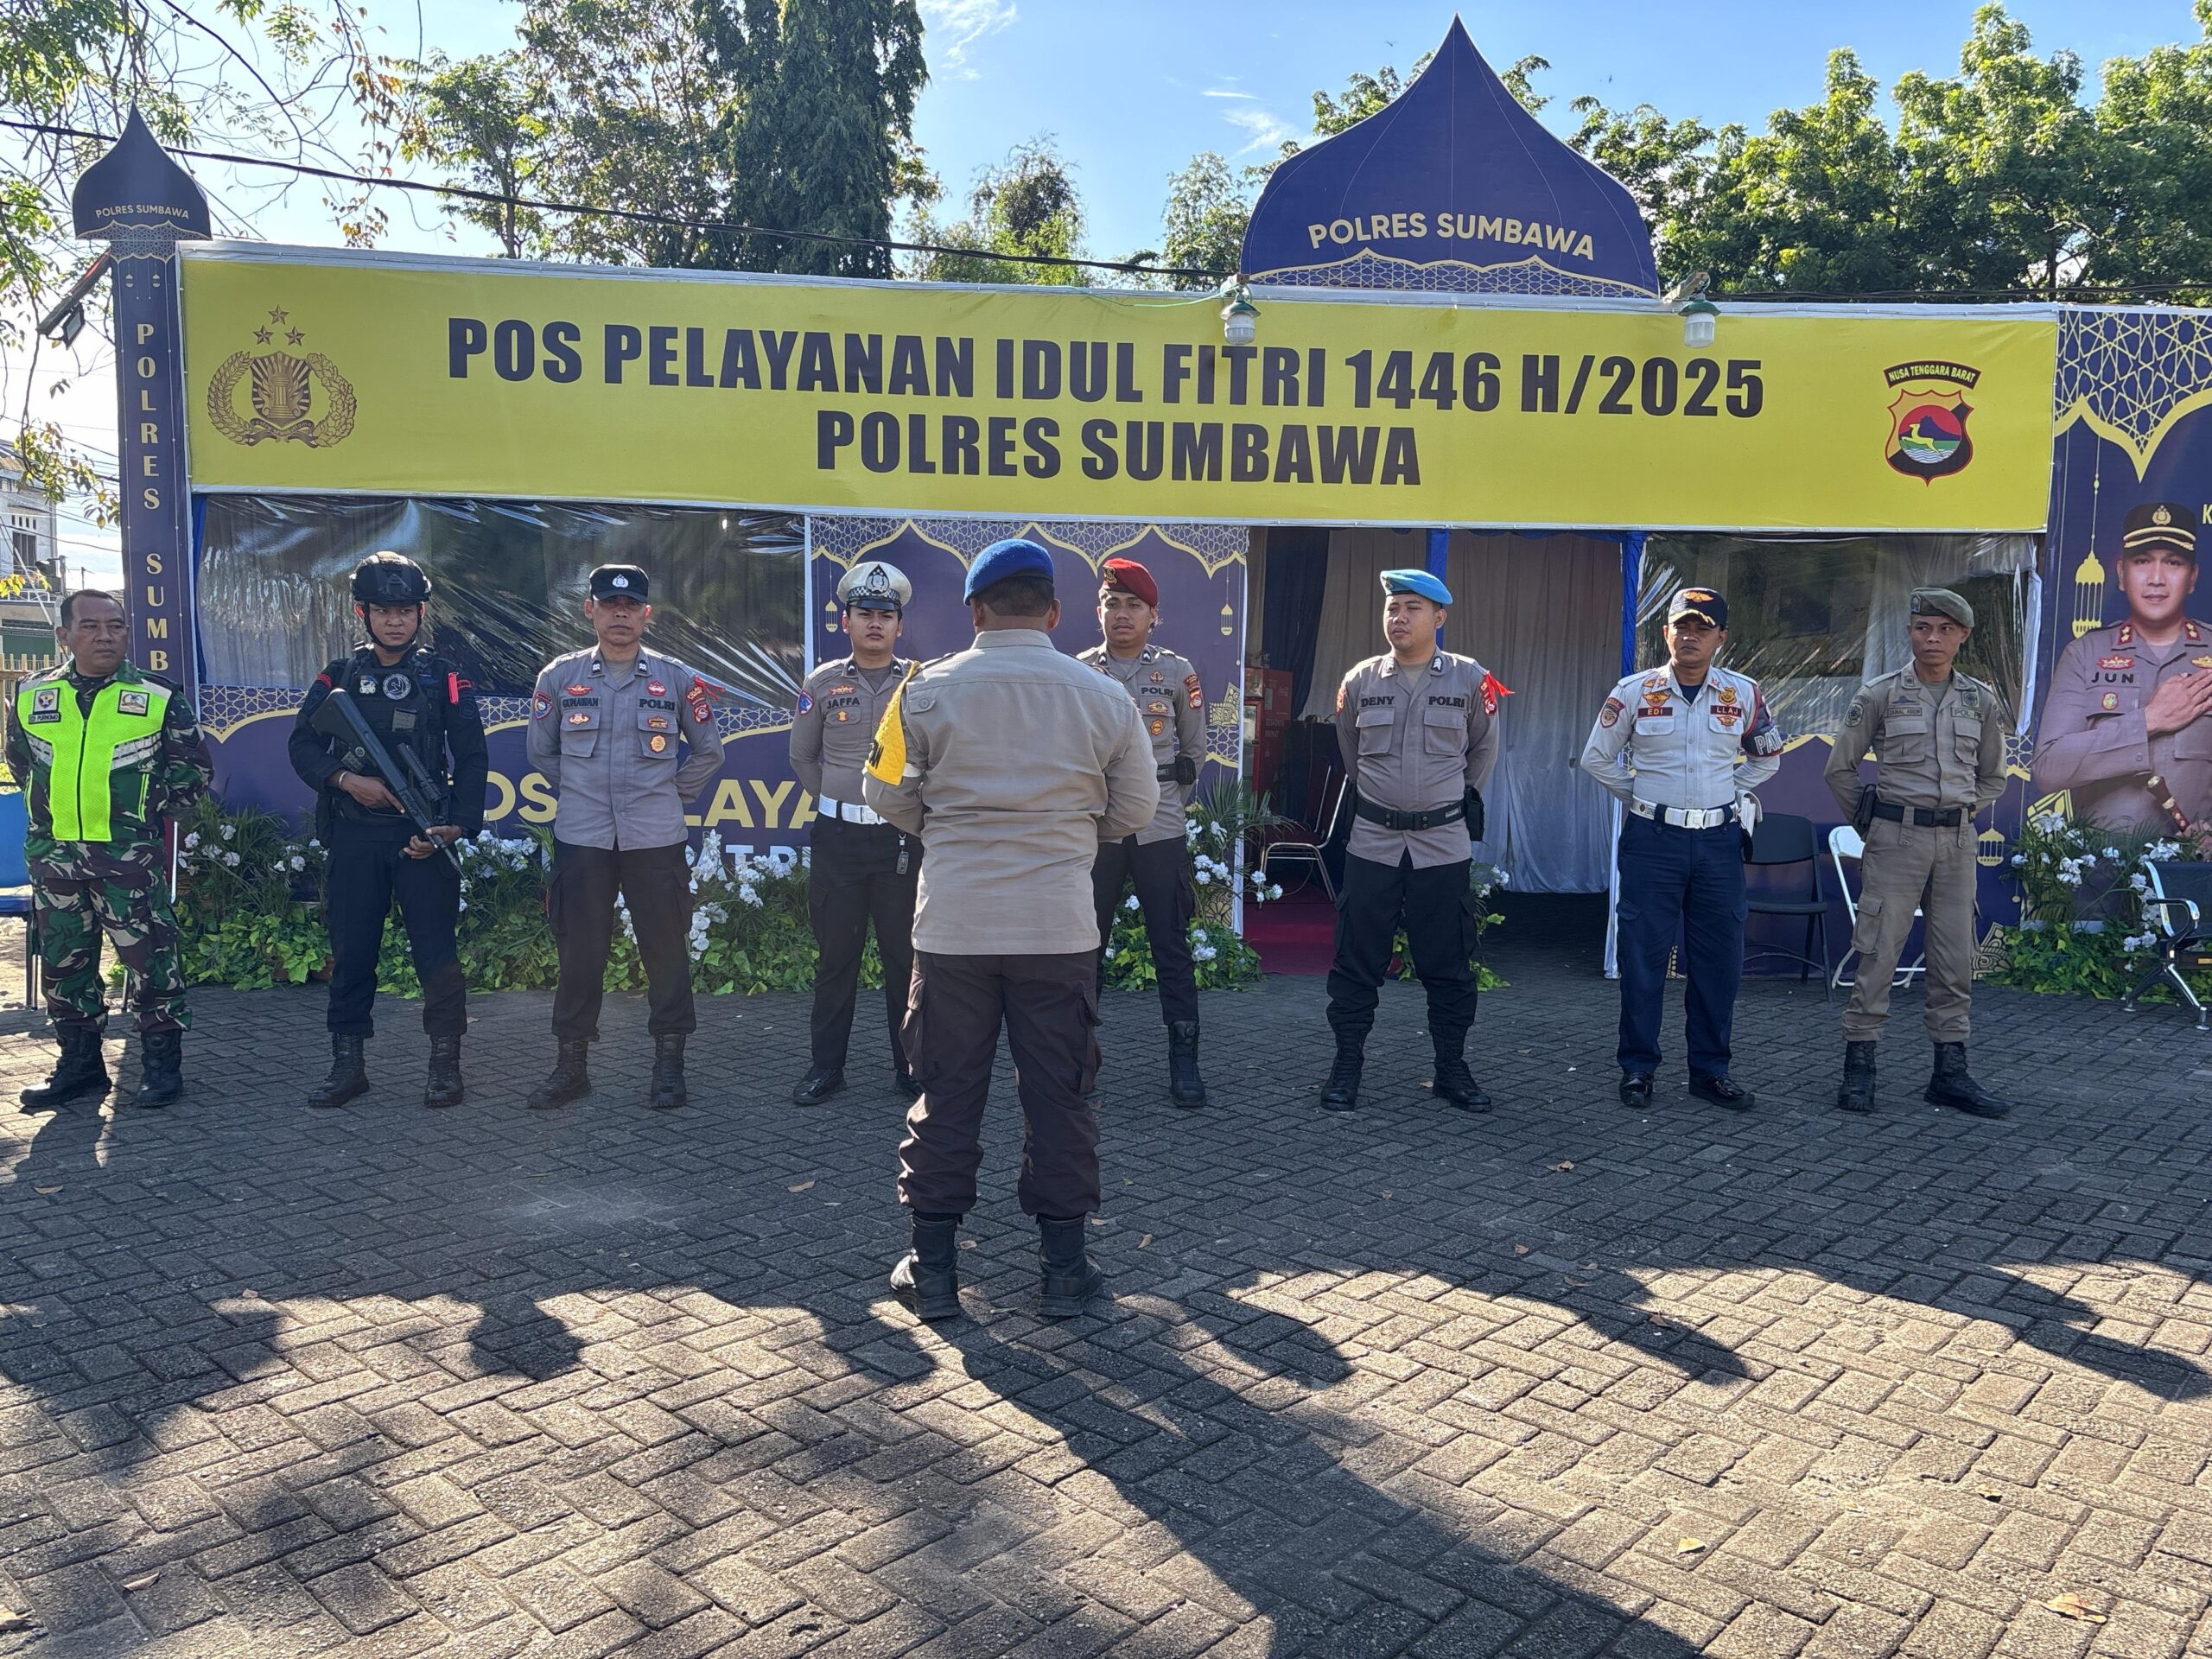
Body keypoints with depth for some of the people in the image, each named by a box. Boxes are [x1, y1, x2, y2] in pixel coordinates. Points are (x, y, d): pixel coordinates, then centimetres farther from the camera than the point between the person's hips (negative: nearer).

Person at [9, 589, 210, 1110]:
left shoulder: (159, 698, 0)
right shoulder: (30, 695, 8)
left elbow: (193, 768, 7)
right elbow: (20, 760, 23)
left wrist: (151, 808, 1)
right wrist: (48, 807, 14)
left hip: (129, 855, -4)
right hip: (52, 854, 4)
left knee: (149, 958, -4)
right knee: (63, 963, 11)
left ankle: (162, 1063, 7)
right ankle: (80, 1065, 23)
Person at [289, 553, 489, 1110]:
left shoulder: (444, 679, 4)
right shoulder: (338, 678, 10)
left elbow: (472, 758, 2)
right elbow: (302, 744, 6)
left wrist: (459, 824, -9)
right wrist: (347, 780, -12)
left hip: (423, 836, -2)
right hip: (353, 838, 2)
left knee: (437, 950, -4)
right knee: (350, 951, 7)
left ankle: (444, 1065, 7)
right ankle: (347, 1064, 17)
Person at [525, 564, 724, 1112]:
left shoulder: (677, 679, 3)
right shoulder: (559, 677, 5)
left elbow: (708, 752, 13)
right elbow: (542, 752, 17)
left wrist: (669, 793, 8)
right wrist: (577, 792, 11)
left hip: (656, 841, -1)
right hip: (580, 841, 1)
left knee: (666, 951, 3)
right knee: (579, 952, 6)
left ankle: (669, 1065, 14)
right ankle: (571, 1063, 19)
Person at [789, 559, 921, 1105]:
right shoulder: (822, 683, 5)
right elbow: (803, 757, 15)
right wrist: (836, 804, 12)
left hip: (903, 836, -1)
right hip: (837, 837, 1)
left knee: (905, 954, 5)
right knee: (835, 954, 7)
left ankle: (910, 1066, 15)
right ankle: (826, 1066, 16)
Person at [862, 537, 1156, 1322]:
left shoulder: (928, 689, -5)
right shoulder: (1102, 696, -2)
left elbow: (890, 794, 3)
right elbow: (1135, 808, 5)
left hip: (952, 925, 0)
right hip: (1059, 928, 0)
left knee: (946, 1094, 10)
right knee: (1059, 1095, 10)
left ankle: (932, 1269, 18)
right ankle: (1064, 1268, 18)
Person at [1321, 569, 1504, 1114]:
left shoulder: (1470, 680, -2)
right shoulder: (1361, 680, 2)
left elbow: (1483, 749, 15)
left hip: (1443, 843, -1)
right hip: (1372, 841, 1)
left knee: (1448, 965, 6)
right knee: (1357, 960, 4)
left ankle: (1451, 1068, 19)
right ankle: (1347, 1065, 15)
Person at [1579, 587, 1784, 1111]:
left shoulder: (1744, 693, 4)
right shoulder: (1634, 691, -1)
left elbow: (1767, 757, 20)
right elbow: (1597, 758, 9)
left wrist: (1727, 793, 12)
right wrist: (1639, 798, 7)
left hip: (1719, 840, 2)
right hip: (1652, 838, -2)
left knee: (1719, 958, 6)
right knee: (1642, 954, 0)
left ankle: (1711, 1069, 17)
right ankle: (1637, 1068, 11)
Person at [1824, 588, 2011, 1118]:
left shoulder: (1981, 701, 8)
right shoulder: (1879, 695, -2)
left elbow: (1992, 777, 19)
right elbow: (1840, 768, 3)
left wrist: (1960, 815, 9)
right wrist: (1870, 821, 4)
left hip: (1957, 844, 4)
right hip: (1896, 839, -4)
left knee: (1955, 960, 7)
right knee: (1878, 953, -4)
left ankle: (1951, 1073, 16)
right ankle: (1859, 1069, 3)